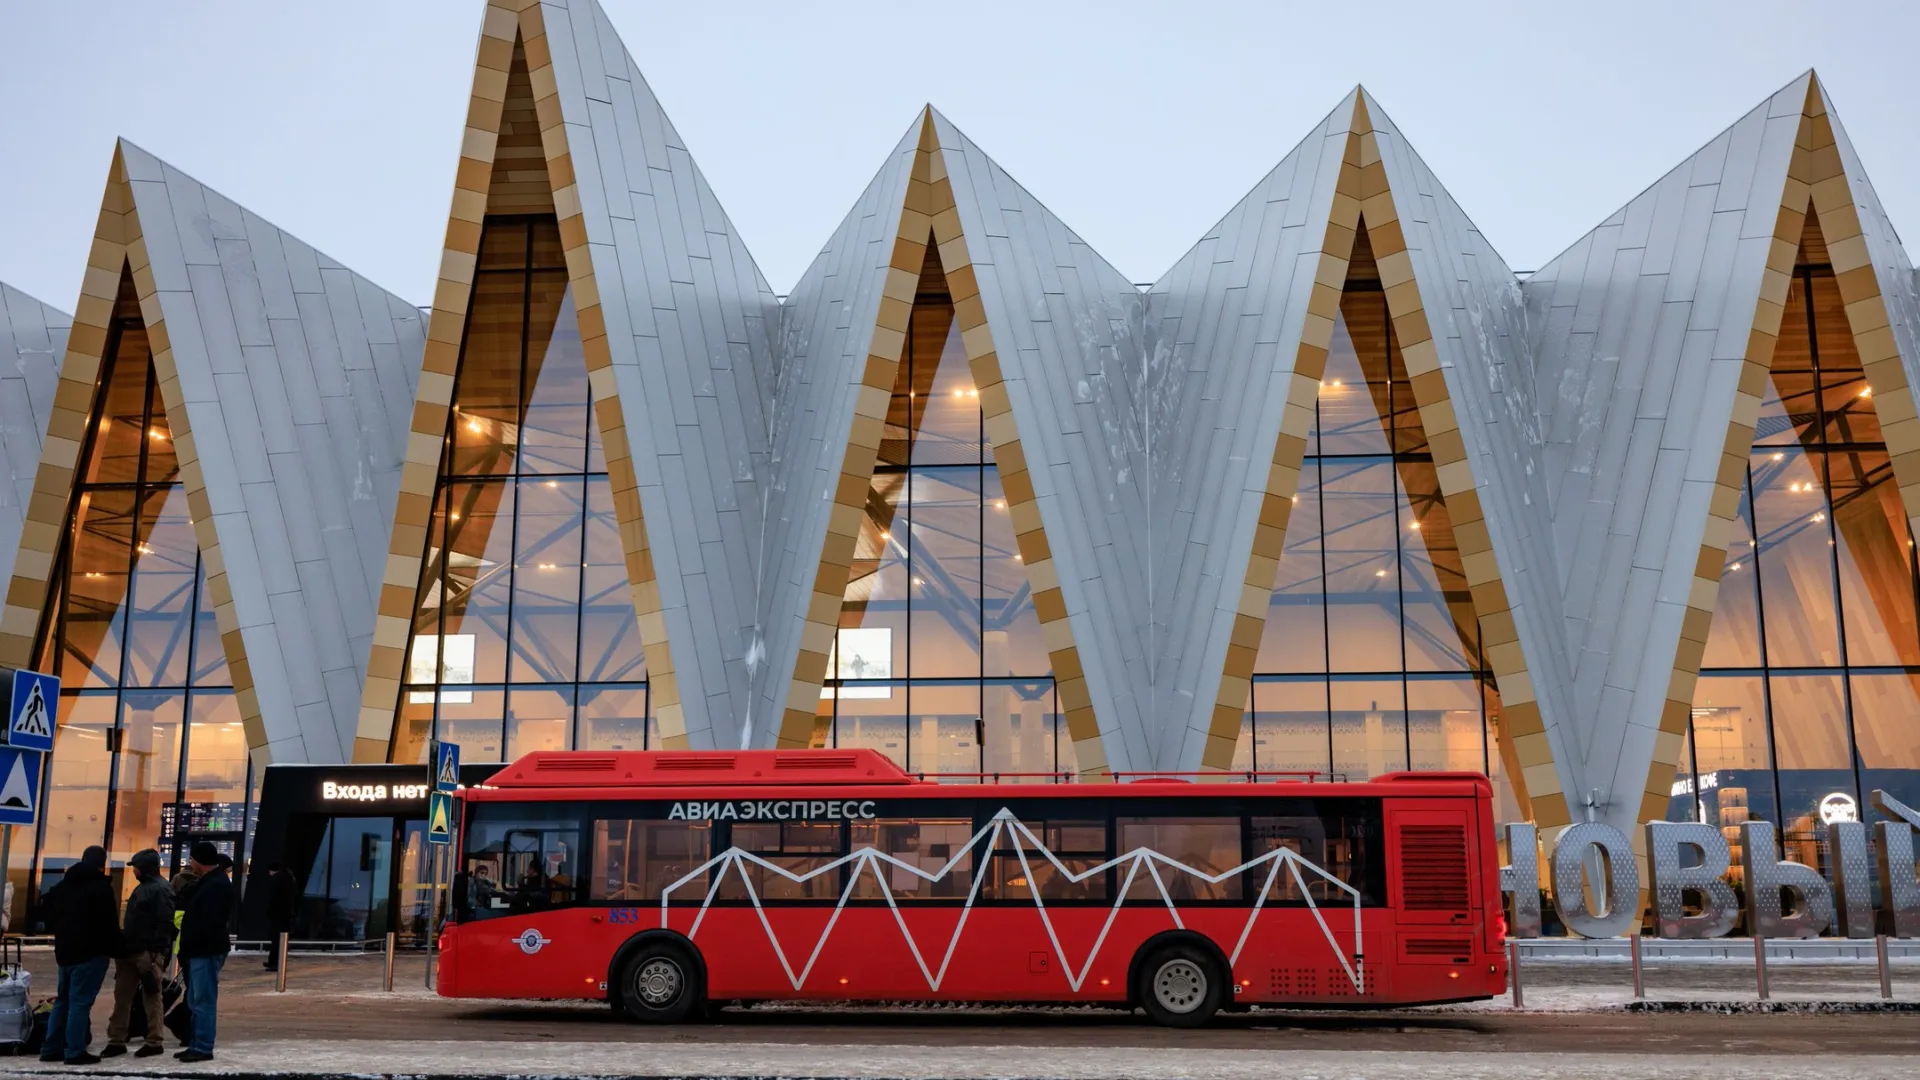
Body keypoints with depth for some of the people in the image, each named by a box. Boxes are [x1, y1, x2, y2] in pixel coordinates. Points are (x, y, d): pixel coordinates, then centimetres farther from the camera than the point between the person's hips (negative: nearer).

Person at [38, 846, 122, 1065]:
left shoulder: (62, 885, 13)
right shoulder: (101, 888, -12)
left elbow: (50, 916, 21)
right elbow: (109, 923, -14)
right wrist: (114, 950, -6)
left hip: (65, 950, 8)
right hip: (91, 952, -8)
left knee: (63, 1000, 16)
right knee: (80, 1001, -7)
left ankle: (51, 1048, 16)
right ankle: (75, 1052, -8)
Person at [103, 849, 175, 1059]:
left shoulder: (162, 889, -12)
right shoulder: (143, 887, 18)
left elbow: (165, 923, -18)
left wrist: (156, 951, -22)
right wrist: (124, 943, 16)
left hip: (149, 952, -9)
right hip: (131, 950, 9)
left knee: (151, 996, -3)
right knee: (122, 995, 9)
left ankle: (155, 1042, 4)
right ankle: (117, 1041, 15)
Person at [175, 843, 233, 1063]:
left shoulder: (217, 885, -17)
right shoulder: (209, 881, 16)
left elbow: (207, 922, -24)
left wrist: (187, 946, -17)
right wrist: (187, 947, 11)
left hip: (207, 951, -11)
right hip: (201, 950, 11)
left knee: (203, 1001, -7)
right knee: (196, 1001, 15)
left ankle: (203, 1048, -3)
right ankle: (196, 1044, 22)